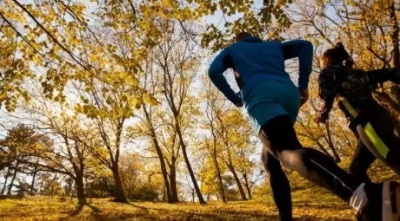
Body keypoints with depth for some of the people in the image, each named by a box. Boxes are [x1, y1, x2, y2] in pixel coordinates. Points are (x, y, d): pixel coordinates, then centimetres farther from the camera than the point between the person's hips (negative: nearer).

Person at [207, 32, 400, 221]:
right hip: (288, 93, 6)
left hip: (260, 95, -5)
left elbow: (213, 71, 11)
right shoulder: (272, 45, 37)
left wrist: (234, 98, 20)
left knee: (289, 151, -28)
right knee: (269, 158, 17)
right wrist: (303, 85, 15)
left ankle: (365, 192, -52)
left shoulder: (232, 49, 30)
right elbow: (304, 46, 20)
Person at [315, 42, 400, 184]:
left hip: (366, 121, -8)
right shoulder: (355, 73, 30)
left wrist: (324, 113, 7)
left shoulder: (328, 72, 11)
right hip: (378, 117, 8)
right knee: (357, 169, 15)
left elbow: (327, 94, -8)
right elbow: (388, 74, 23)